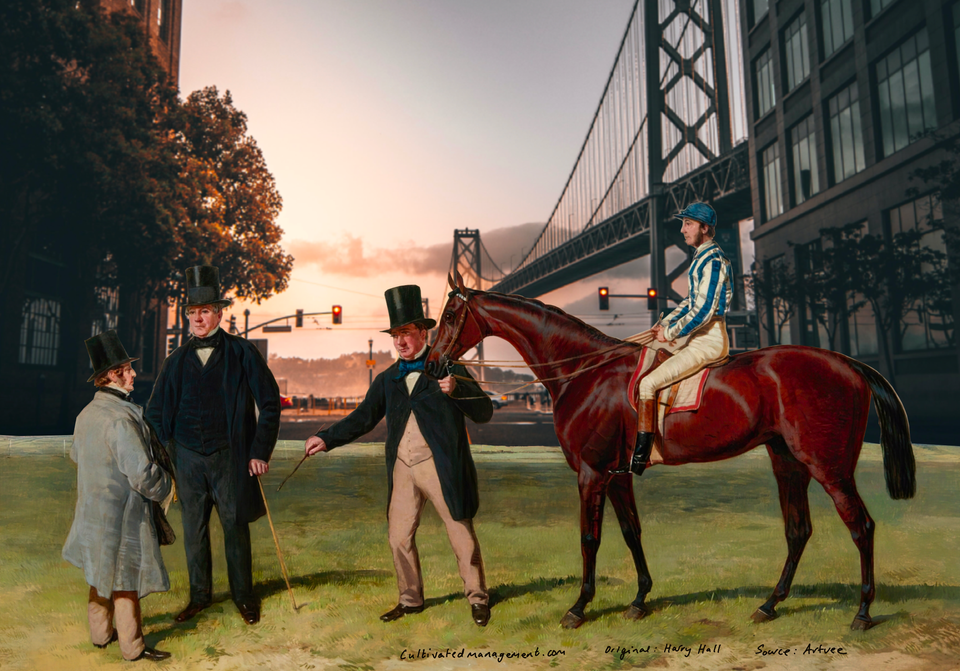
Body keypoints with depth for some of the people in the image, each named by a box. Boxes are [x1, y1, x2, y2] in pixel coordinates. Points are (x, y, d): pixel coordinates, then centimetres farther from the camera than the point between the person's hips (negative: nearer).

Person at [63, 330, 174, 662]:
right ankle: (133, 647, 18)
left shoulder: (86, 414, 3)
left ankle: (101, 632, 40)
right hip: (121, 513, -9)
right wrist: (166, 486, -8)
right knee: (125, 581, 5)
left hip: (93, 509, 9)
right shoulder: (121, 418, -26)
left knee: (102, 575, 23)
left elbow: (76, 453, 21)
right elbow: (142, 473, -26)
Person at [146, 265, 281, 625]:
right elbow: (156, 412, 17)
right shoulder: (177, 360, 7)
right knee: (193, 529, 12)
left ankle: (243, 595, 24)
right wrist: (164, 453, 7)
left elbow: (269, 403, -4)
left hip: (229, 457, -3)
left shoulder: (242, 352, -4)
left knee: (235, 527, 7)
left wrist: (260, 452, -7)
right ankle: (200, 595, 30)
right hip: (187, 458, 3)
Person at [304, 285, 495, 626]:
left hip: (441, 466, -4)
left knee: (461, 534, 4)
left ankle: (477, 598, 23)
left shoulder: (448, 369, -1)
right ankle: (410, 599, 29)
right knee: (398, 536, 10)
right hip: (402, 469, 5)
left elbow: (484, 412, -7)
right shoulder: (387, 379, 12)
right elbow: (363, 417, 14)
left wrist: (455, 390, -24)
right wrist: (327, 438, 5)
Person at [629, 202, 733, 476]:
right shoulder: (703, 257, 15)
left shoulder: (713, 260, -16)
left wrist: (670, 333, -14)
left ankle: (638, 461, -13)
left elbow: (703, 311, -23)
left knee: (647, 384, -18)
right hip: (700, 336, 11)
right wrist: (665, 323, 13)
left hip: (708, 339, -11)